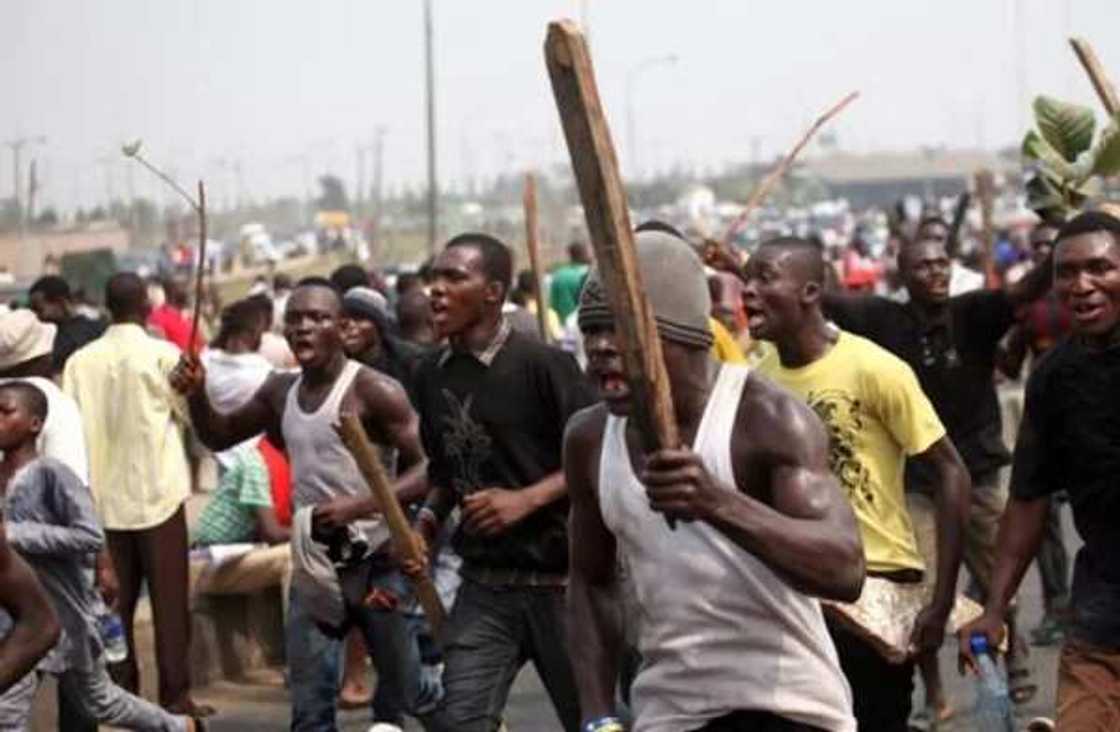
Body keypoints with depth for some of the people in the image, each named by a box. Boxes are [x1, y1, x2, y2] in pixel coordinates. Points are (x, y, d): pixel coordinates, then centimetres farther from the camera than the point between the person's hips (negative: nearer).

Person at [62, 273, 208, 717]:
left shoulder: (80, 361, 0)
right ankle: (174, 694, 3)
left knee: (115, 598, 10)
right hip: (157, 492, -3)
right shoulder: (163, 355, -9)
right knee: (169, 597, 3)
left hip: (103, 495, 3)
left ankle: (119, 690, 13)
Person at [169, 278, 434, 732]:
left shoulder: (372, 390, -14)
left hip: (376, 559, -6)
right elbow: (218, 437, 21)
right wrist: (196, 396, 1)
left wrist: (360, 505, -30)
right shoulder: (281, 392, 7)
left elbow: (430, 468, -19)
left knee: (407, 694, 6)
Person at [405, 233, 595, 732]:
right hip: (484, 584, 5)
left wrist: (526, 499, -20)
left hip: (561, 579, -5)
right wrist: (428, 520, 3)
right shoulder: (432, 375, 7)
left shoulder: (541, 364, -11)